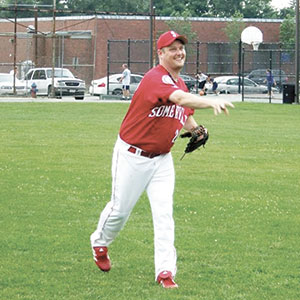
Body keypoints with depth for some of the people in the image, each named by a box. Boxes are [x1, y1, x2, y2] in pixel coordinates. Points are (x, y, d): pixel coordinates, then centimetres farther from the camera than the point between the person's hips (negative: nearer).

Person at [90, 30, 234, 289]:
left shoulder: (181, 83, 6)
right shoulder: (155, 78, -22)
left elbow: (185, 115, 20)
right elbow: (178, 98, -42)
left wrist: (195, 128, -4)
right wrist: (211, 103, -58)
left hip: (162, 159, 6)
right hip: (132, 156, -6)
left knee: (164, 213, -5)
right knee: (120, 209, 7)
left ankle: (165, 271, -7)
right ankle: (100, 244, 37)